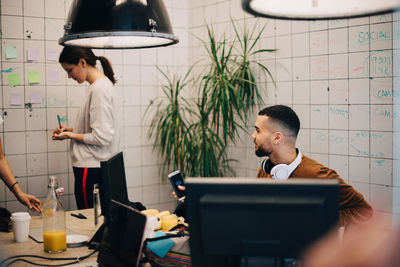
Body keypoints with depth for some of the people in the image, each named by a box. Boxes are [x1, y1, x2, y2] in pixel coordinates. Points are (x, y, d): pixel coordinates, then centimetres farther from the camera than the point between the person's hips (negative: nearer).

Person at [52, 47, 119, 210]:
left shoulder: (99, 89, -17)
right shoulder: (102, 84, 13)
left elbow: (102, 137, -21)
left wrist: (71, 135, -9)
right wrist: (72, 129, 10)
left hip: (91, 170, -10)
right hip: (94, 165, 10)